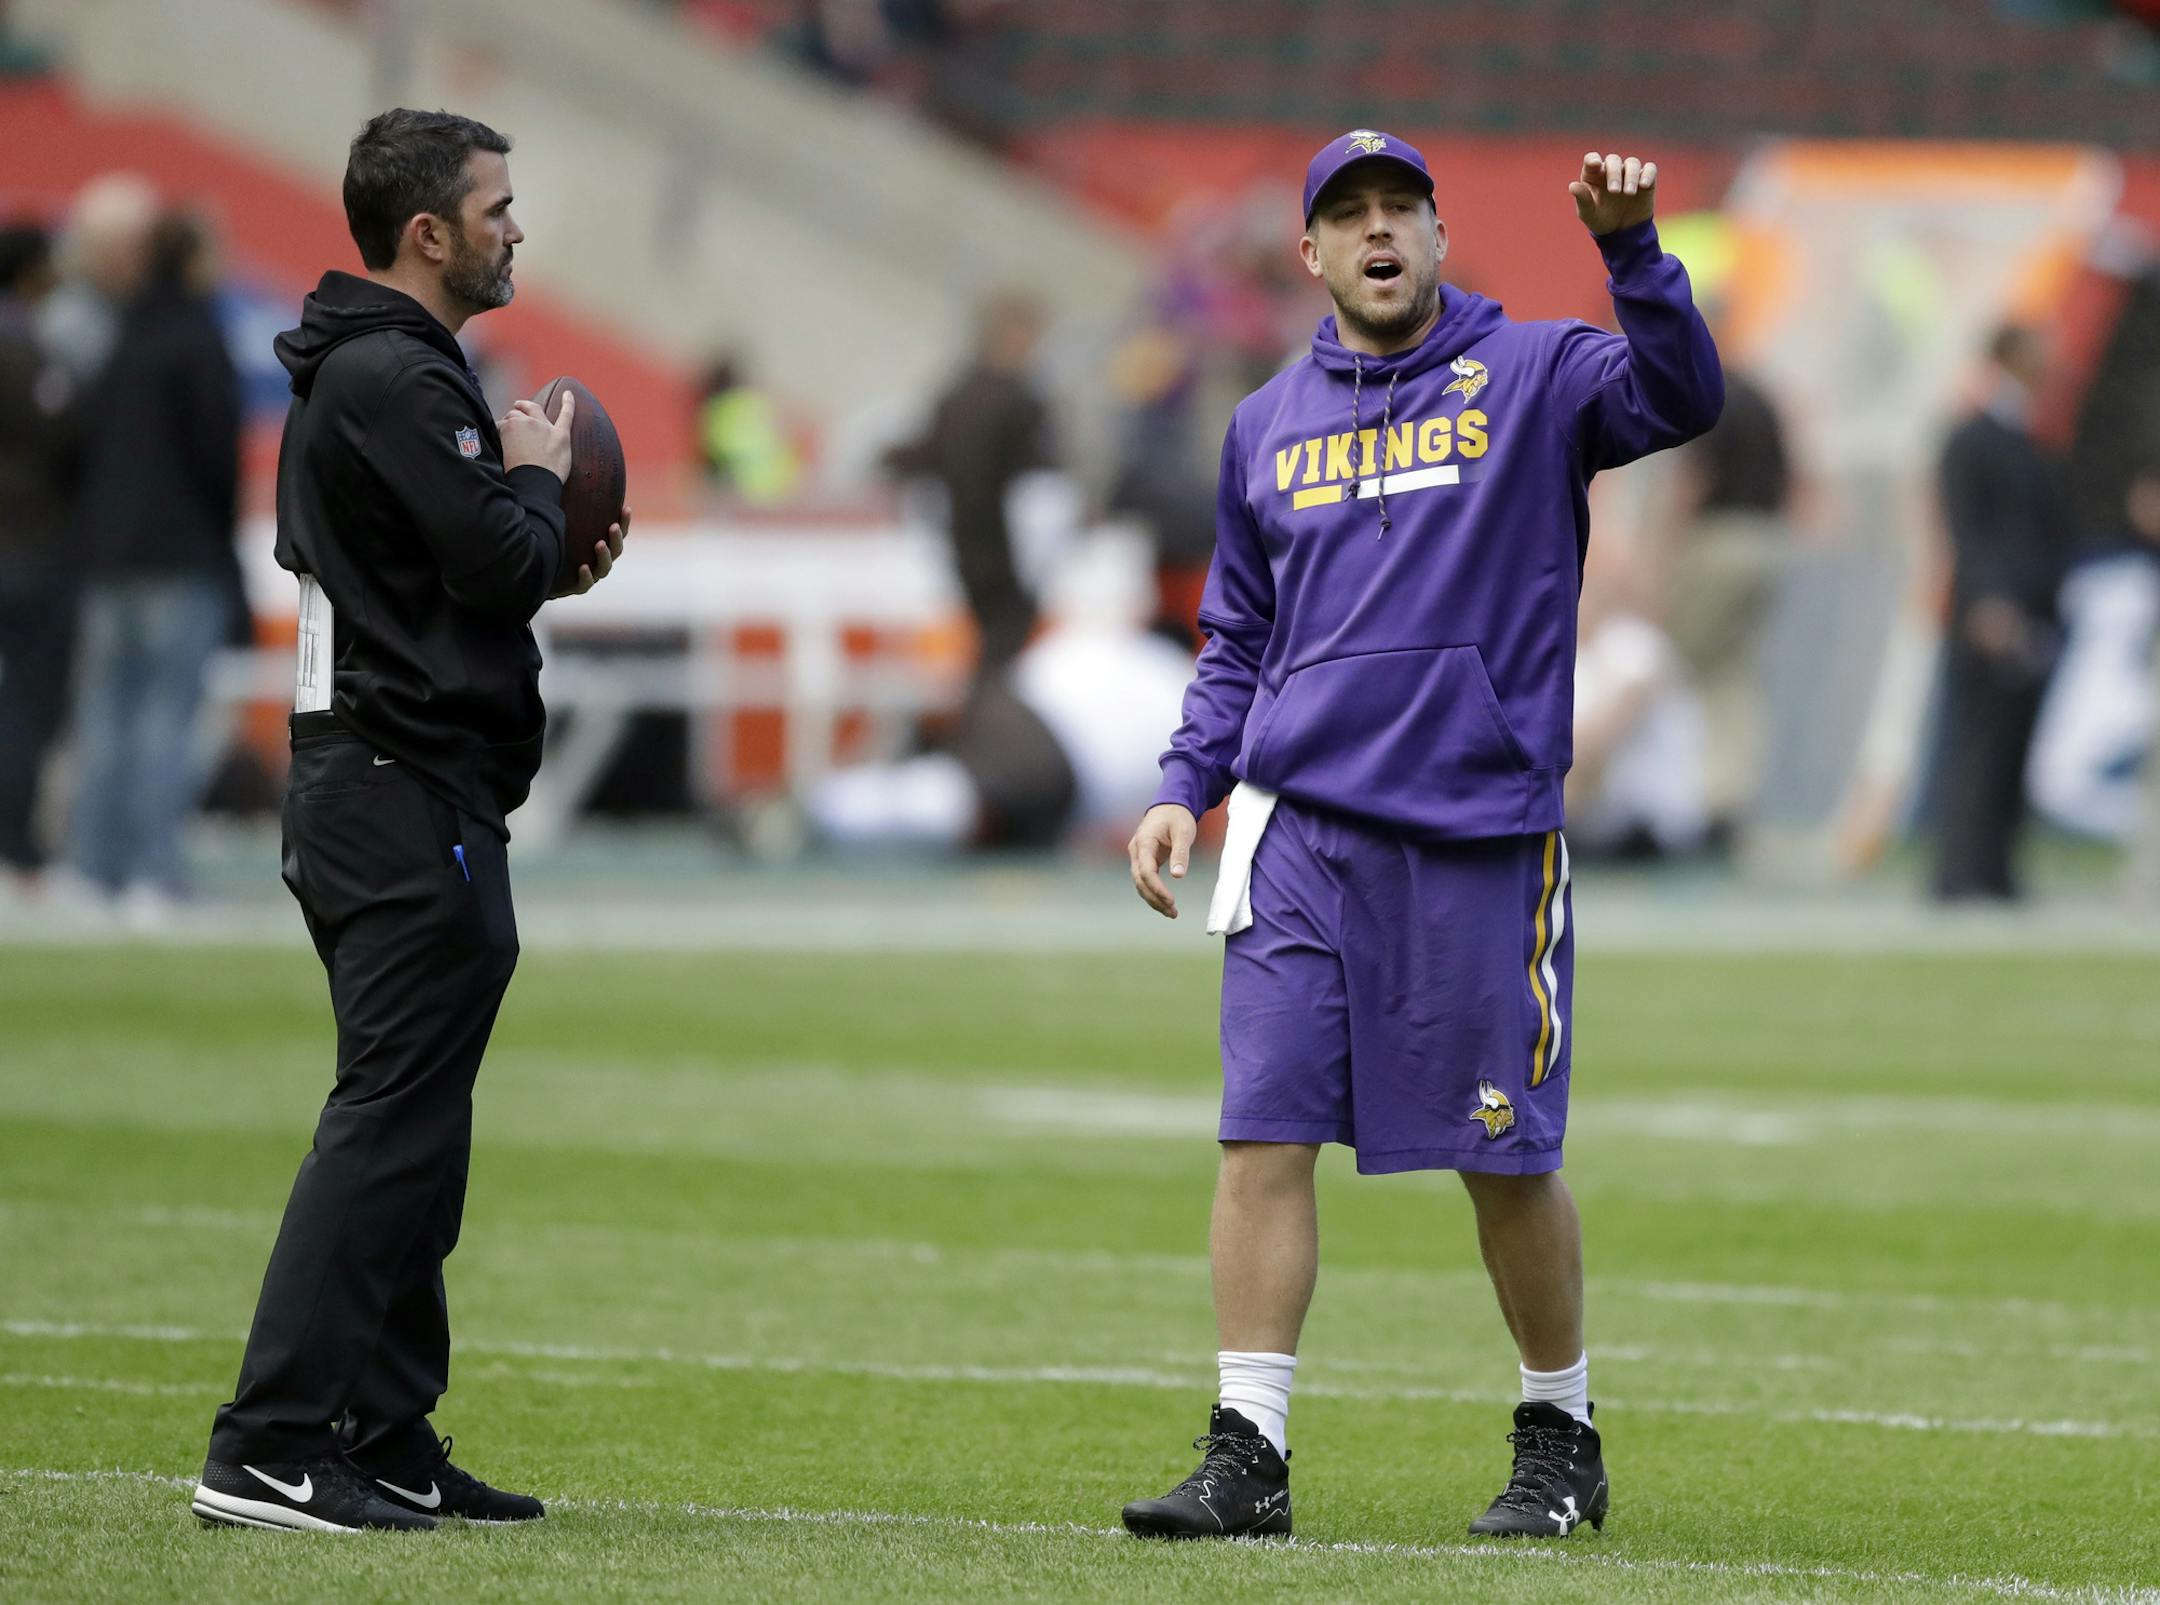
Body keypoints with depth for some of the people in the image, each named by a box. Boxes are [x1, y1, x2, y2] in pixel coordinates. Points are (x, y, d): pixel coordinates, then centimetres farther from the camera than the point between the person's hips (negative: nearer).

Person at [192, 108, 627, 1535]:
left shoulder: (389, 369, 18)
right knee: (392, 1123, -12)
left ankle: (391, 1444, 17)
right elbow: (497, 562, -21)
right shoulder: (391, 377, -15)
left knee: (409, 1127, 13)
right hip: (410, 792, -11)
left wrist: (543, 553, 9)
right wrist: (540, 479, -3)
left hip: (386, 787, 11)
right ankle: (272, 1450, -16)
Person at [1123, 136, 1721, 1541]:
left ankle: (1561, 1439, 19)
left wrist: (1631, 250, -28)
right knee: (1265, 1132, -6)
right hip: (1300, 831, 3)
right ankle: (1249, 1454, -3)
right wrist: (1186, 790, 9)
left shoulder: (1532, 375, 4)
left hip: (1481, 830, -3)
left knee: (1508, 1156, 2)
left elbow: (1681, 398, -15)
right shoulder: (1268, 425, 16)